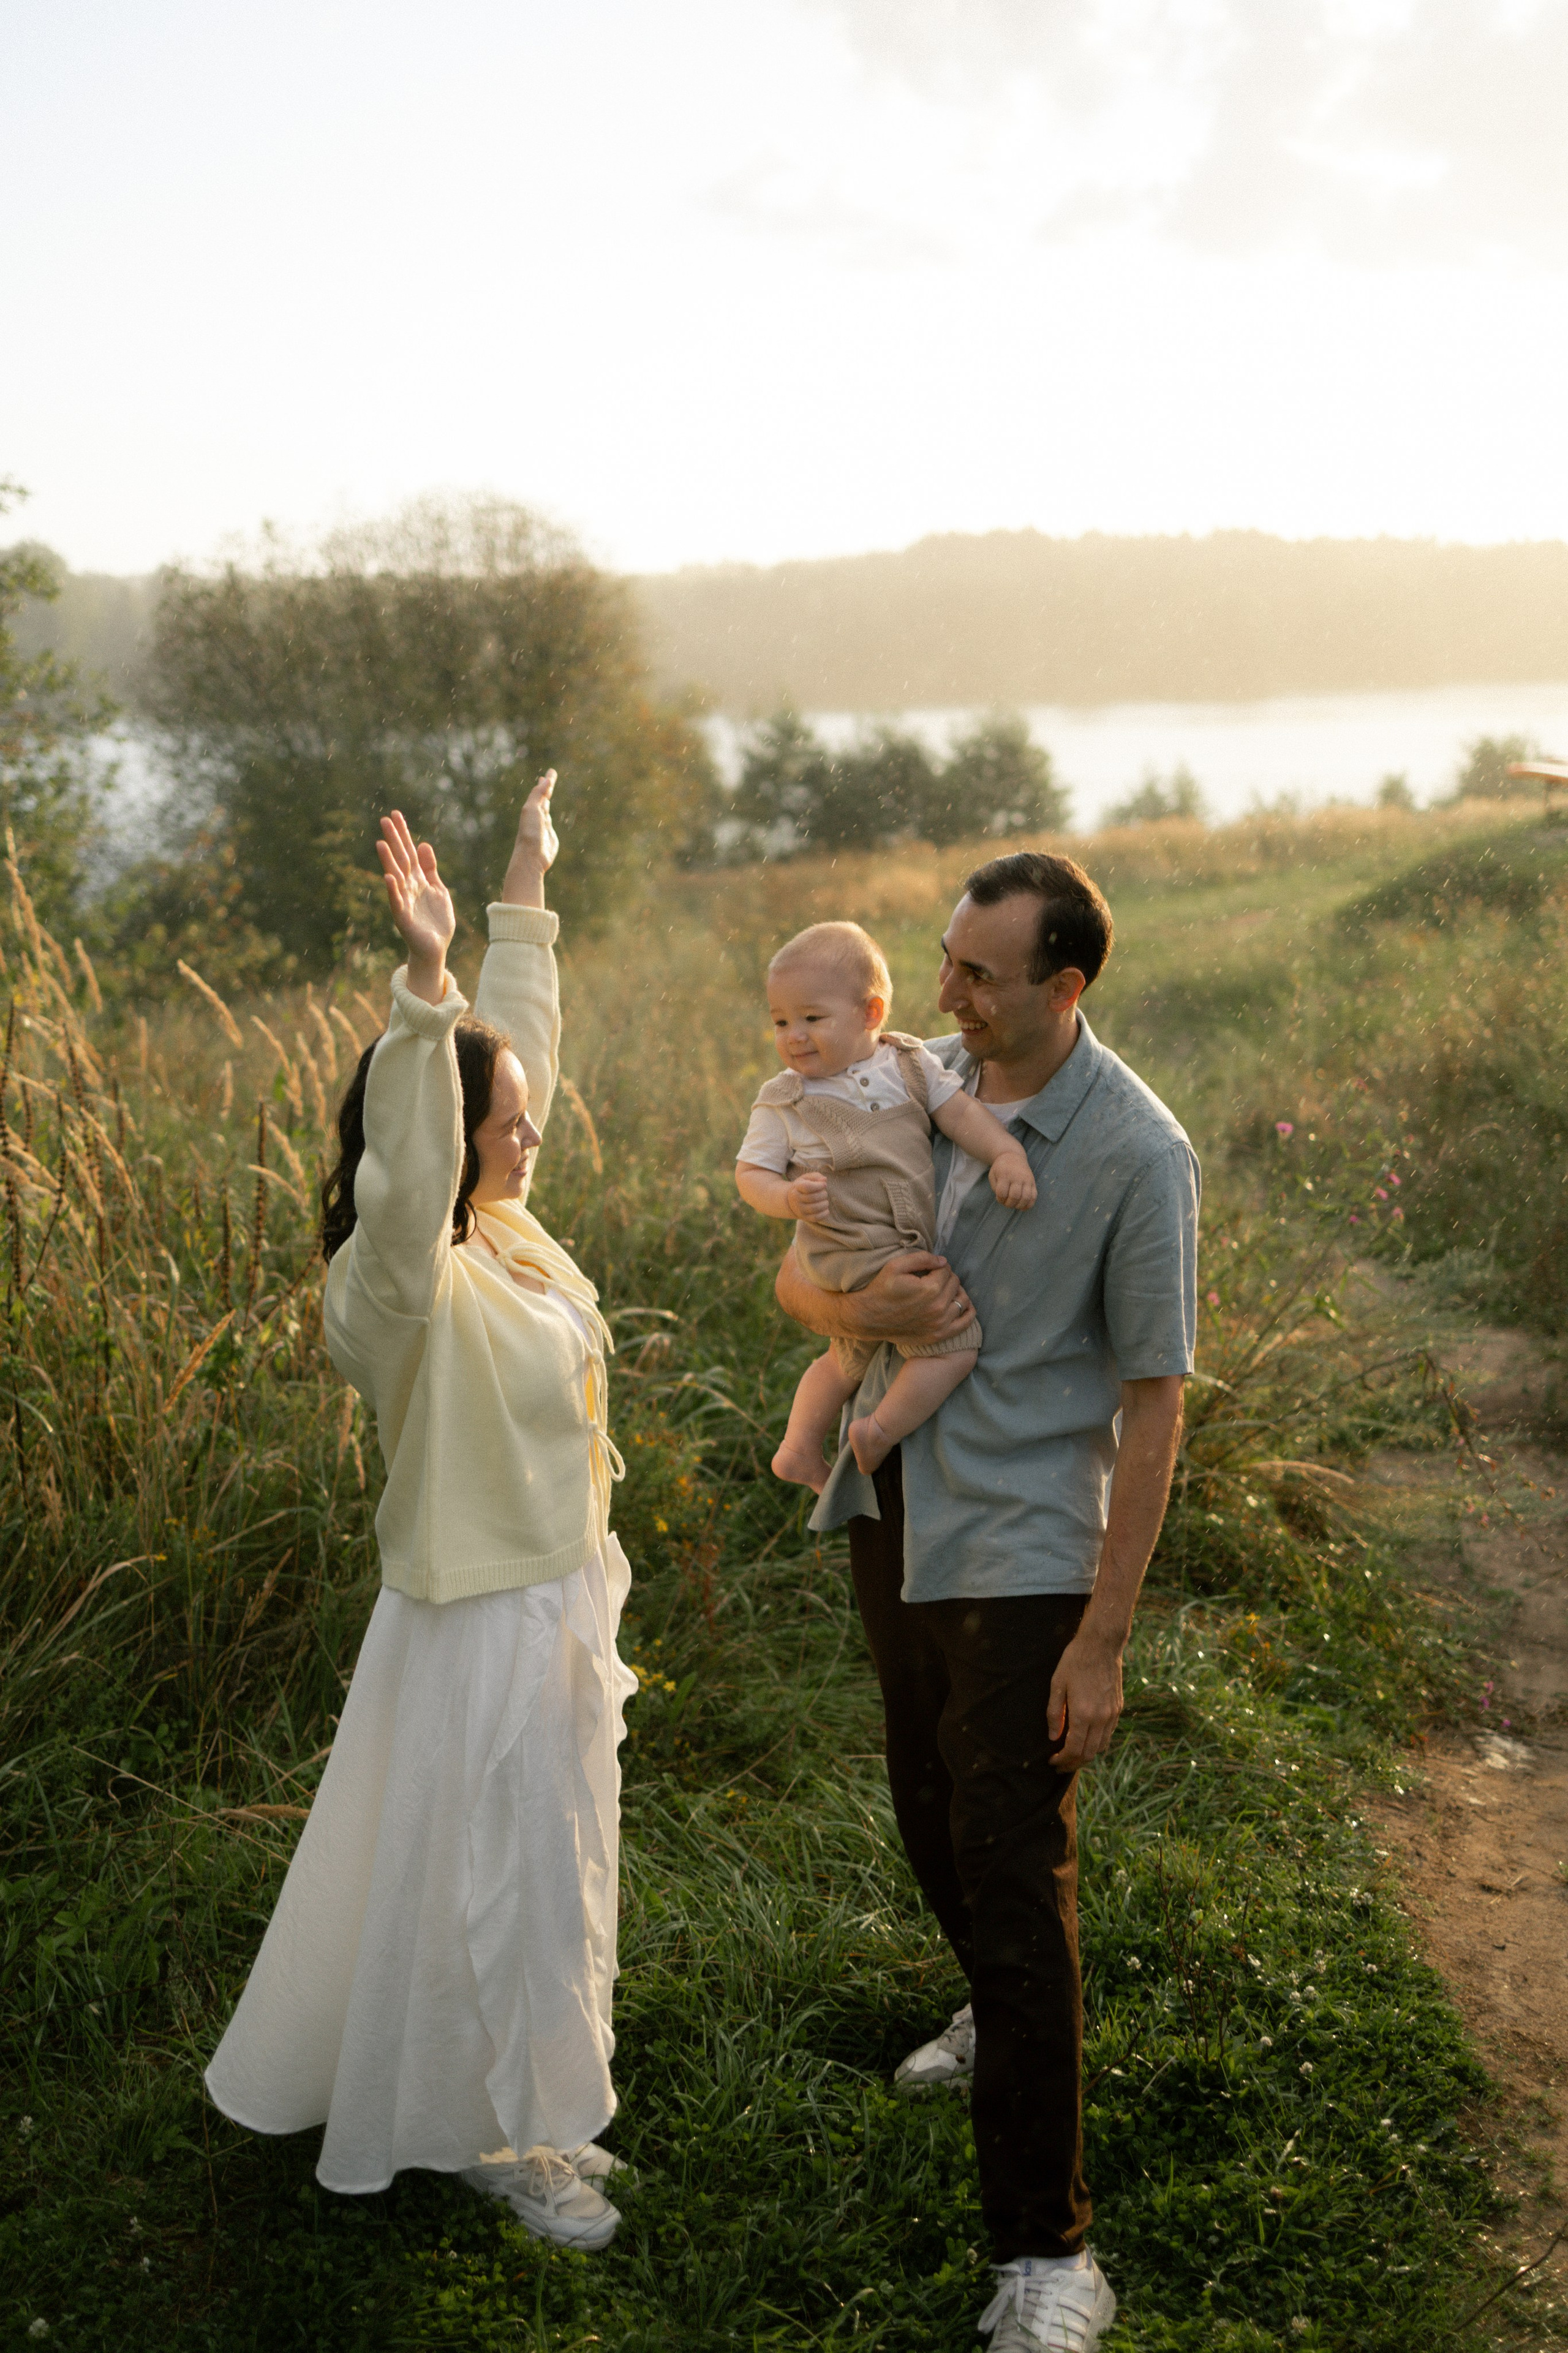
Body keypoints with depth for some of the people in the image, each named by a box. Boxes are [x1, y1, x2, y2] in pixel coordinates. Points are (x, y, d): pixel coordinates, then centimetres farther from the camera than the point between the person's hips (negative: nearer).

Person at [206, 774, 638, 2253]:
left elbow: (514, 1042, 8)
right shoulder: (403, 1282, -25)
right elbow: (405, 1169, -47)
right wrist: (423, 988, -58)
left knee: (543, 1868, 23)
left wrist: (527, 895, 13)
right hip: (483, 1629, -9)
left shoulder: (501, 1232, -1)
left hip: (553, 1601, 9)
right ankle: (504, 2140, 27)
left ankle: (525, 2102, 42)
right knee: (502, 1880, 7)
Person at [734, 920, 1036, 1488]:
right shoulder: (783, 1101, -8)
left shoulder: (909, 1064, -1)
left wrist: (1007, 1154, -23)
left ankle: (800, 1449, 42)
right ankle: (880, 1431, 0)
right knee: (954, 1342, -16)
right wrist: (791, 1199, -29)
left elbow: (959, 1111, -6)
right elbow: (750, 1173, -8)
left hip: (910, 1251, 6)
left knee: (849, 1360, 24)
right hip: (856, 1256, -6)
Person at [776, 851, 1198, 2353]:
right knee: (931, 1813, 23)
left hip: (1019, 1547, -6)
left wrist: (1104, 1640, -15)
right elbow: (792, 1271, 7)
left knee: (1013, 1868, -4)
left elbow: (1152, 1400, -15)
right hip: (893, 1509, 6)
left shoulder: (1136, 1154, -18)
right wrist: (858, 1311, -19)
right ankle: (999, 2016, 52)